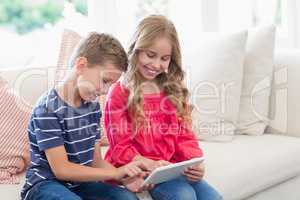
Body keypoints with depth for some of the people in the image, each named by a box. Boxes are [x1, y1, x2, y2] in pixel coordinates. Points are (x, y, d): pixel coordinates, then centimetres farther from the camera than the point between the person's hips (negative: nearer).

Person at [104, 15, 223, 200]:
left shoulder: (174, 90, 13)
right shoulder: (120, 93, -3)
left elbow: (184, 136, 10)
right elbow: (121, 148, -5)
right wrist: (150, 164, -23)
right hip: (138, 170, -5)